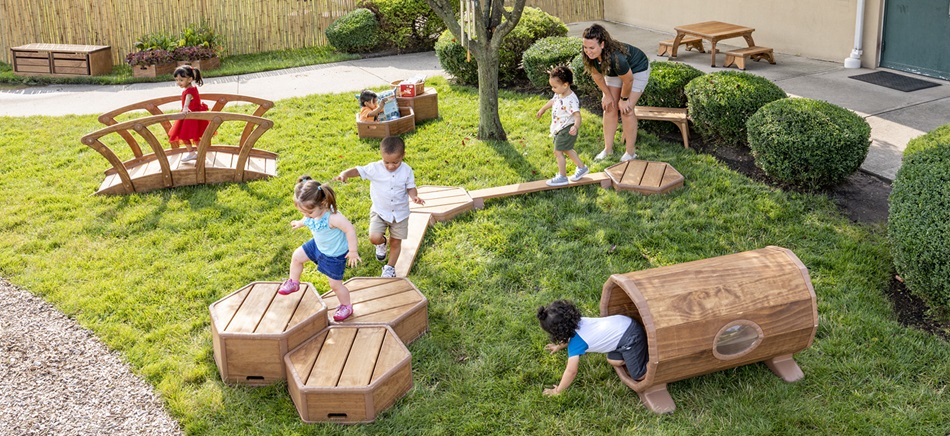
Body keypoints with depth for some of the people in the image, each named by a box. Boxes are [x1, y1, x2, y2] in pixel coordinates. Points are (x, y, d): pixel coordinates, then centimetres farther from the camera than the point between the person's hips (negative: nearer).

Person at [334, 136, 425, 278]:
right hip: (380, 212, -1)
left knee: (396, 242, 10)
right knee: (374, 238, -18)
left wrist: (414, 196, -26)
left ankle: (390, 267, 33)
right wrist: (344, 174, -35)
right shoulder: (375, 168, -15)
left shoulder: (407, 170, -11)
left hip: (400, 213, 1)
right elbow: (358, 170, -15)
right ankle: (381, 243, 21)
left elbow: (410, 187, -4)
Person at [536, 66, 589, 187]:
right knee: (567, 150, 22)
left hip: (566, 130, -10)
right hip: (560, 129, 10)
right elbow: (552, 101, 20)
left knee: (558, 152, -4)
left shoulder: (570, 100, -29)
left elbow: (577, 115, -36)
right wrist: (543, 109, 36)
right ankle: (582, 167, 35)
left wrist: (576, 126, -55)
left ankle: (562, 177, 8)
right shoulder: (559, 95, 0)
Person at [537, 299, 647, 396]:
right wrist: (559, 346, 39)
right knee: (613, 361, 18)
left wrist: (557, 390, -3)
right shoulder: (576, 322, 2)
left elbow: (571, 371, -15)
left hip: (631, 337, -8)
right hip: (624, 323, 8)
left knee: (638, 376, 0)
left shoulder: (575, 343, -20)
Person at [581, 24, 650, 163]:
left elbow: (628, 80, -28)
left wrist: (624, 99, -13)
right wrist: (607, 95, 0)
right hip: (614, 72, 6)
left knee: (626, 110, -11)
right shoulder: (590, 55, -27)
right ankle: (608, 148, 14)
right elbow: (596, 74, -7)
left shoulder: (616, 57, -45)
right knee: (609, 107, 3)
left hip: (636, 70, -6)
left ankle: (630, 152, 2)